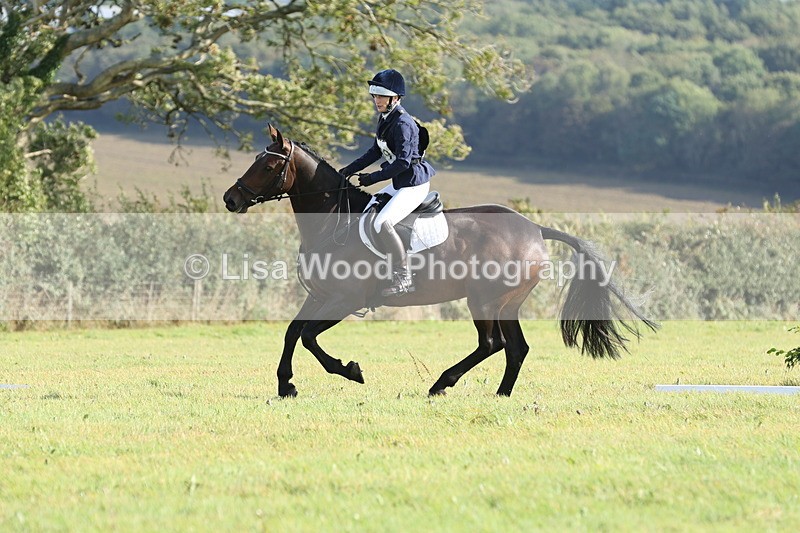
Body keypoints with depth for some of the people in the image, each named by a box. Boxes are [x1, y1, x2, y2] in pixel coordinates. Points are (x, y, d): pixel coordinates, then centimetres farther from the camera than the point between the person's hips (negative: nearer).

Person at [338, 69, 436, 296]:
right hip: (400, 183, 11)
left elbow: (403, 162, -24)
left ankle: (403, 278, -21)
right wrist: (351, 169, 13)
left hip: (414, 183, -11)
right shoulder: (385, 119, 10)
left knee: (382, 223, -26)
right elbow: (376, 151, 21)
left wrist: (373, 178, -19)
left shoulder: (402, 123, -20)